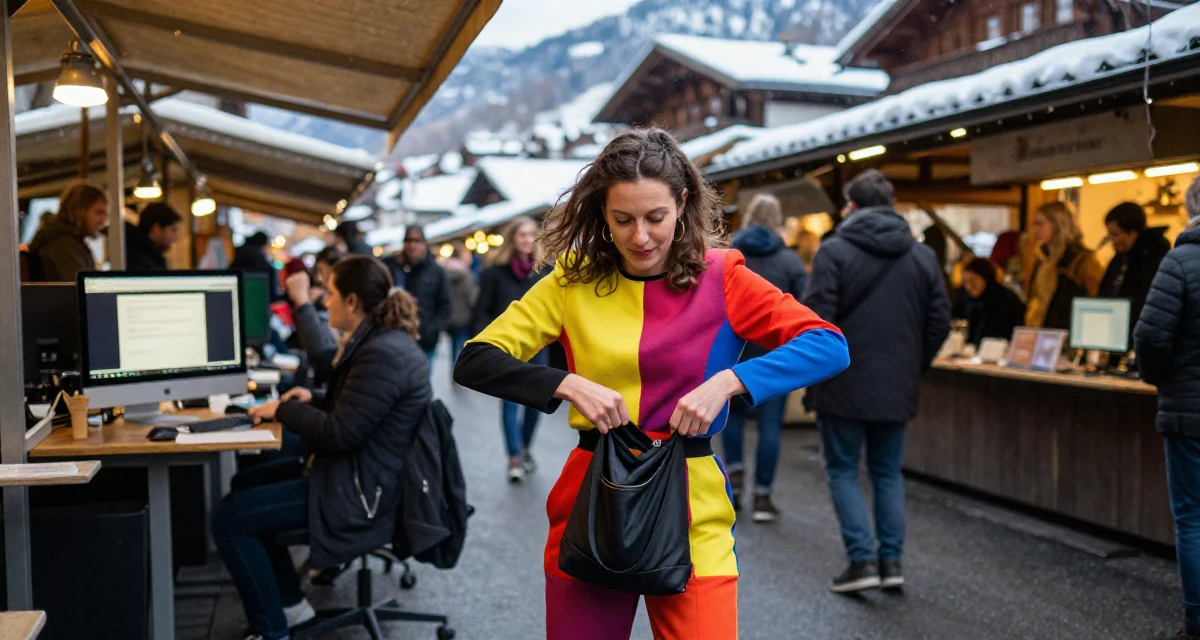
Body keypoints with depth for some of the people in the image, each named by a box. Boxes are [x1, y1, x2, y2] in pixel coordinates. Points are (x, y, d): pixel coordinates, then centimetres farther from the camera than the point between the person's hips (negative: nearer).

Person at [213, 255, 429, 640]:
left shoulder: (382, 353, -24)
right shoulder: (385, 340, 9)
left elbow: (340, 434, -24)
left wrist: (283, 411, -11)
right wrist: (314, 399, 10)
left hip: (360, 492, -11)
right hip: (362, 473, 11)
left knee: (228, 519, -10)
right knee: (247, 484, 22)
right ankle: (289, 604, 26)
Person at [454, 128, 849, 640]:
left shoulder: (720, 280, -3)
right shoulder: (574, 282, 0)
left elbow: (830, 345, -10)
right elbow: (473, 362, -3)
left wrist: (727, 381, -21)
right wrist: (569, 384, -17)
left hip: (693, 515, -1)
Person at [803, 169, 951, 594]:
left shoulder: (835, 251, -9)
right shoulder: (923, 256, 6)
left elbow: (816, 318, -13)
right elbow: (940, 322, 6)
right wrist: (913, 367, 16)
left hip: (843, 385, -4)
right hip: (898, 388, 4)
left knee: (843, 471, 6)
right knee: (888, 472, 15)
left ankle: (863, 559, -1)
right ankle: (891, 560, 14)